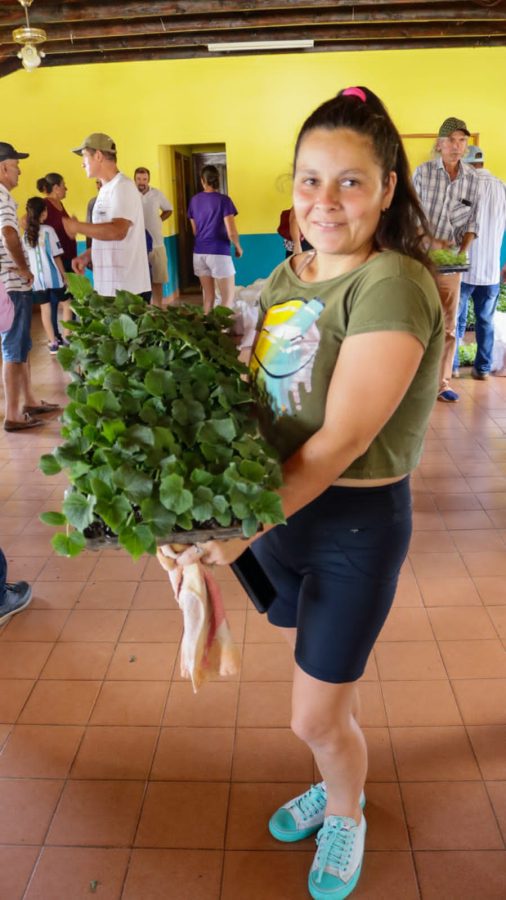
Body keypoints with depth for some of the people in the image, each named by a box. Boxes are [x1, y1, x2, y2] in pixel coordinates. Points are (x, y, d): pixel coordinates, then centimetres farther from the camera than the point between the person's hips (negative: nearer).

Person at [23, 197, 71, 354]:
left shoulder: (26, 234, 5)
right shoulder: (48, 230, -8)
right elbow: (56, 256, -8)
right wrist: (64, 273, 0)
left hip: (37, 278, 4)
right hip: (53, 276, -4)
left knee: (45, 310, 8)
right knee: (66, 305, 11)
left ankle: (53, 343, 10)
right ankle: (67, 338, 11)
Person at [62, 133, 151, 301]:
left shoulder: (122, 187, -11)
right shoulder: (106, 190, 17)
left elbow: (117, 231, -26)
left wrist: (77, 227, -15)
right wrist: (86, 256, 7)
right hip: (108, 286, 9)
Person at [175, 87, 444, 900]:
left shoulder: (392, 285, -21)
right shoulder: (286, 277, 3)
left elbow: (342, 441, -25)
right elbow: (251, 393, 6)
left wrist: (244, 528, -23)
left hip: (355, 524, -6)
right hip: (277, 508, 6)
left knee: (317, 716, 10)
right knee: (318, 690, 24)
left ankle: (347, 816, 42)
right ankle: (336, 784, 53)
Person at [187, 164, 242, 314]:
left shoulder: (194, 200, 7)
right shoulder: (223, 200, -9)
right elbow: (231, 232, -13)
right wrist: (238, 247, 4)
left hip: (199, 253, 6)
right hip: (218, 253, -6)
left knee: (208, 296, 13)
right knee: (228, 298, 2)